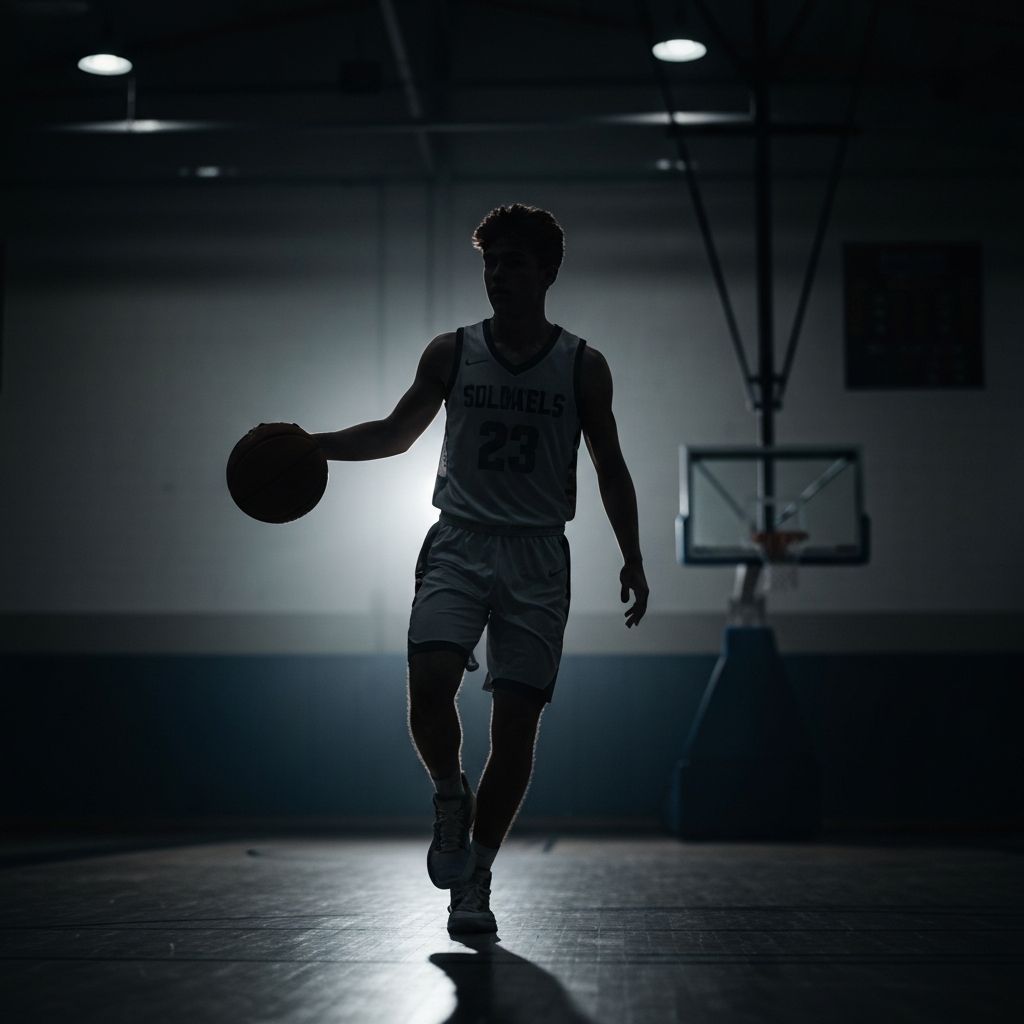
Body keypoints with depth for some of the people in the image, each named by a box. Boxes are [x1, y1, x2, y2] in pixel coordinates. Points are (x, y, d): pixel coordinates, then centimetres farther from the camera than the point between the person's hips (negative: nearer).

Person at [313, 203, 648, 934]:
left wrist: (632, 558, 1)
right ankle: (451, 799, 8)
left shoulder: (583, 366, 2)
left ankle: (475, 881, 13)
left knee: (516, 725, -1)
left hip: (538, 557, 0)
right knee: (429, 684, -23)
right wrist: (315, 445, 1)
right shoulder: (451, 353, 4)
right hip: (460, 544, 0)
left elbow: (610, 468, 8)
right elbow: (397, 433, 14)